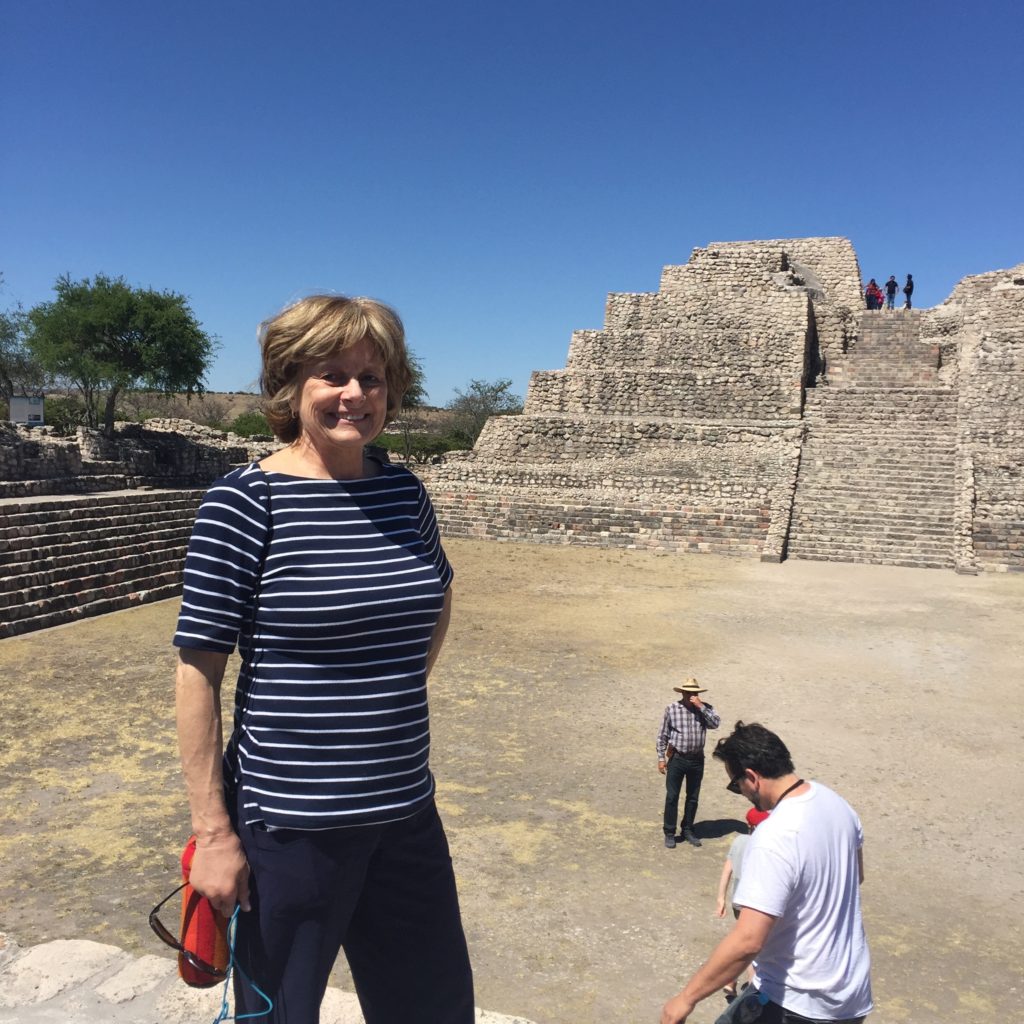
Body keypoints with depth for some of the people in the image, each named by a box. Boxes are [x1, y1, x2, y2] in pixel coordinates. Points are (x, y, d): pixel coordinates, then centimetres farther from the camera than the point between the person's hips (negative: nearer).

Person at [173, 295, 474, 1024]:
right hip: (290, 822, -5)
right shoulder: (244, 503, -14)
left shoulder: (405, 493, 1)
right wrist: (213, 832, -13)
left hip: (406, 813, 5)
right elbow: (198, 670, -13)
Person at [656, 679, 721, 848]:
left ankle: (688, 830, 28)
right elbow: (662, 735, -2)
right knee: (672, 797, 2)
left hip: (697, 759, 3)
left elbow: (715, 723, -18)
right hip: (676, 758, -2)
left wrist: (701, 706, -21)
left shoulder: (705, 708, 0)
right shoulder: (671, 709, -6)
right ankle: (669, 833, 14)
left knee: (693, 797, 13)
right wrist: (661, 758, -5)